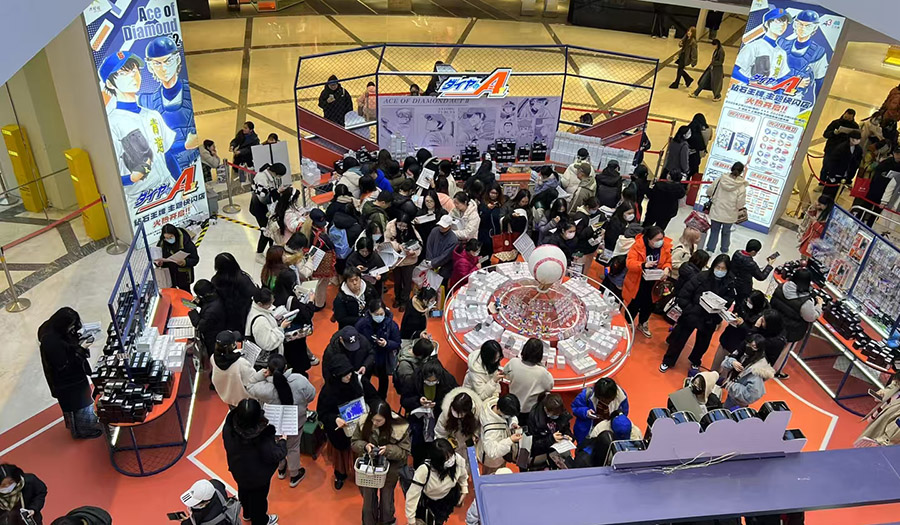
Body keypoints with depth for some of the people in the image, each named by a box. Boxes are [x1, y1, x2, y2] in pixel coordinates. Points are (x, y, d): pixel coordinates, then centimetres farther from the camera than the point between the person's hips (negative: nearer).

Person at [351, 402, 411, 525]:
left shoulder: (400, 427, -23)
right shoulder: (364, 422, -16)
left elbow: (405, 452, -13)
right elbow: (354, 442, -3)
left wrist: (388, 449, -30)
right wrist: (365, 446, -24)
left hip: (390, 469, -1)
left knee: (386, 500, 16)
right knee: (368, 500, 12)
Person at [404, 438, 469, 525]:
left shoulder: (458, 459, -28)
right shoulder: (424, 470, -39)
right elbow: (412, 495, -29)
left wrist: (464, 491, -1)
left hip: (447, 497, 4)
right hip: (426, 500, -4)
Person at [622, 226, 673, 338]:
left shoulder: (666, 245, -11)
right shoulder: (638, 245, -22)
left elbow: (668, 261, 1)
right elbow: (629, 262, -25)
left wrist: (667, 268, -21)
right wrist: (643, 265, -41)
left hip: (653, 283, 4)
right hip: (637, 282, -4)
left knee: (648, 305, 18)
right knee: (634, 305, 11)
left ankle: (642, 324, 46)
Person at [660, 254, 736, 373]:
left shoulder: (729, 284, -10)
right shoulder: (702, 277, -17)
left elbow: (727, 303, -3)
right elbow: (683, 295, -15)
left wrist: (718, 319, -16)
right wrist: (689, 310, -19)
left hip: (709, 321, 3)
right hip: (691, 316, -3)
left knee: (702, 344, 21)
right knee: (679, 339, 10)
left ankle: (695, 362, 49)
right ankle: (667, 362, 31)